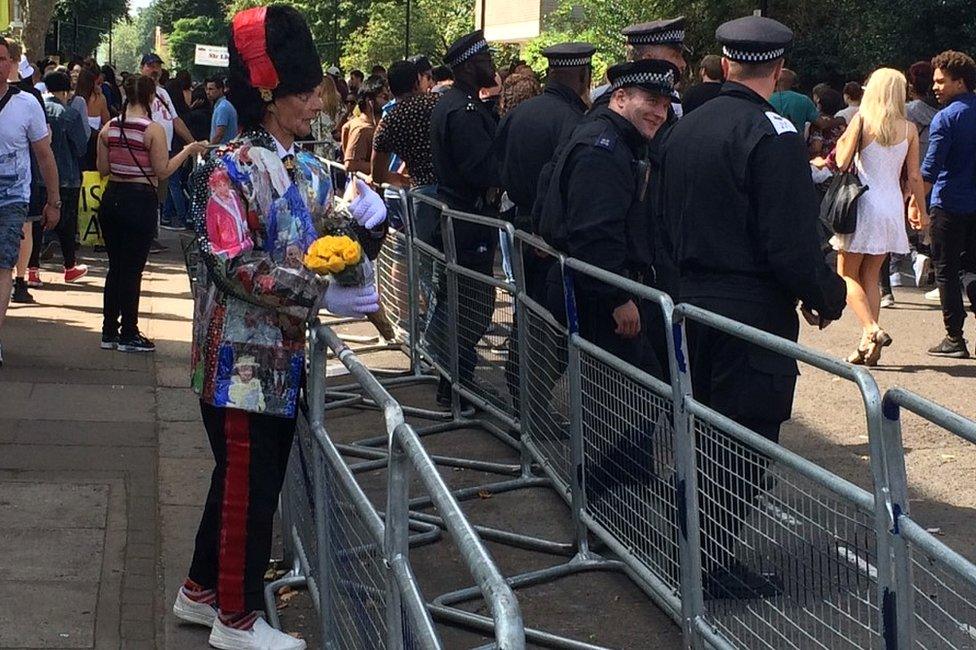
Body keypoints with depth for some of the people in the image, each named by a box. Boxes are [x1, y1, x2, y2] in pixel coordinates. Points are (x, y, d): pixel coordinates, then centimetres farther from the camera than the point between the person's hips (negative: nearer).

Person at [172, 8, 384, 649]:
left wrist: (360, 216, -6)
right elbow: (232, 265, -21)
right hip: (242, 356, -8)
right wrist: (320, 294, -26)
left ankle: (202, 590, 33)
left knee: (243, 477, 18)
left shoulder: (311, 171, 10)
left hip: (284, 355, 8)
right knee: (249, 485, 1)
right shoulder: (232, 169, -15)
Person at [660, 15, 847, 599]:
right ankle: (716, 565, 4)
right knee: (746, 442, 1)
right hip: (755, 311, -8)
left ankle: (703, 547, 26)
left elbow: (669, 221, 15)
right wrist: (824, 297, -5)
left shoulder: (687, 128, 9)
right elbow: (793, 240, -19)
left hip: (695, 302, 8)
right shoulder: (773, 135, -15)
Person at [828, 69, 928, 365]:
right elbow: (914, 177, 3)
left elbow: (842, 162, -10)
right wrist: (921, 211, 15)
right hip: (893, 207, 4)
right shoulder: (909, 129, 2)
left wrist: (844, 137, 7)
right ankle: (868, 342, 7)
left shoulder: (862, 120, -8)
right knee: (870, 276, 13)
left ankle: (872, 330, -16)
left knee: (848, 274, 5)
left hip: (863, 204, -4)